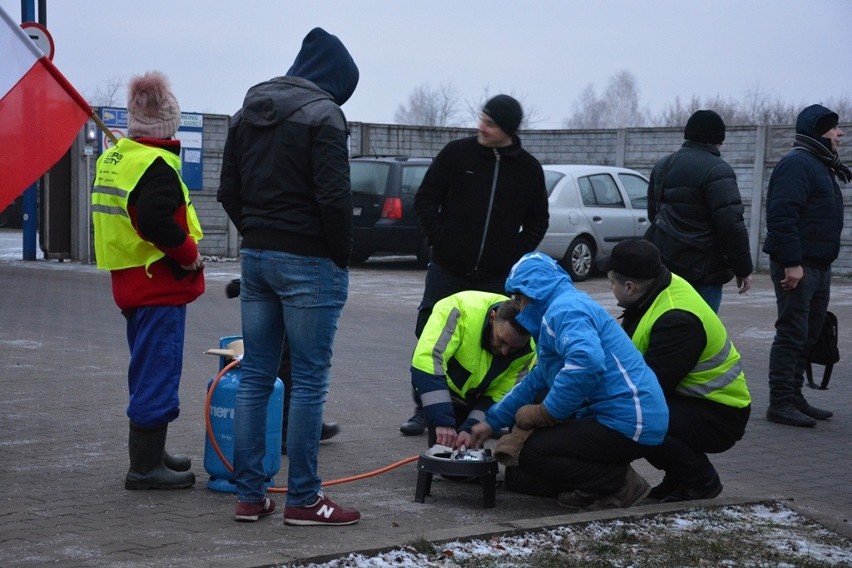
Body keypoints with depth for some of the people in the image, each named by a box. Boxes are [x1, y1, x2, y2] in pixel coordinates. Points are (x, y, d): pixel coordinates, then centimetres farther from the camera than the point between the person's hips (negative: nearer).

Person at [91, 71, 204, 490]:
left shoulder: (112, 158, 12)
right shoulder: (157, 166, -19)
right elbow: (158, 222, -32)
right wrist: (191, 255, -16)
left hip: (130, 283, 10)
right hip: (160, 287, -10)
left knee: (149, 373, 20)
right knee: (157, 375, -4)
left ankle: (151, 454, 30)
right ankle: (145, 467, 0)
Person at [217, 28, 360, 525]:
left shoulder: (248, 113, 14)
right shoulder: (322, 114, -11)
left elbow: (229, 192, 14)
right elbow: (334, 197, -17)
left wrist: (256, 234, 15)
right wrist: (342, 257, -6)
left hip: (255, 257, 7)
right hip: (308, 262, -7)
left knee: (255, 377, 9)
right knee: (309, 381, -2)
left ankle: (249, 495, 13)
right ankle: (303, 499, 2)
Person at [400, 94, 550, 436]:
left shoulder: (528, 168, 2)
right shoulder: (457, 154, -2)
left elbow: (537, 221, 10)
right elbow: (425, 200, 2)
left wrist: (514, 254, -3)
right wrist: (441, 241, -8)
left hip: (496, 277, 1)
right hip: (447, 270, -1)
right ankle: (424, 411, 12)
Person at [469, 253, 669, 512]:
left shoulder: (565, 309, -13)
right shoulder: (559, 308, 23)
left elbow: (587, 360, -33)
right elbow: (537, 380, 28)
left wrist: (546, 412, -22)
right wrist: (492, 422, 26)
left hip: (628, 422, -10)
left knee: (531, 454, -14)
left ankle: (620, 484, -6)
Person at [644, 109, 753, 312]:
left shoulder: (661, 166, 15)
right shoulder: (717, 170, -12)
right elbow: (732, 225, -17)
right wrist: (743, 269, -11)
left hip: (662, 264, 8)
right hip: (701, 270, -8)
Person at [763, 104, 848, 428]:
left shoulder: (820, 165, 19)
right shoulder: (798, 163, -14)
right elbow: (782, 215, -24)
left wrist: (822, 263, 17)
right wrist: (791, 263, -27)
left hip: (817, 265, 10)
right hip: (796, 266, -10)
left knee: (807, 336, 13)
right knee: (792, 334, -9)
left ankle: (794, 398, 21)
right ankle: (781, 403, -6)